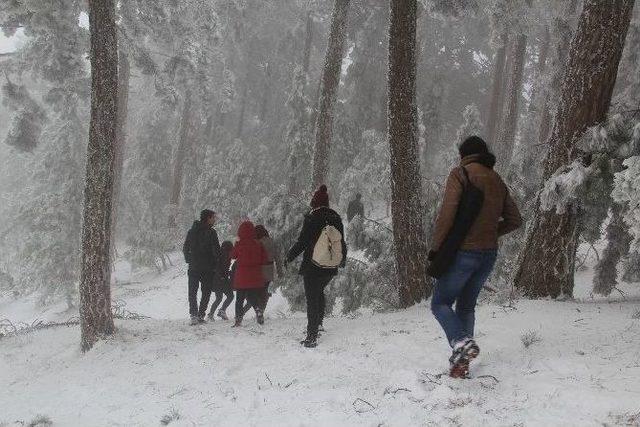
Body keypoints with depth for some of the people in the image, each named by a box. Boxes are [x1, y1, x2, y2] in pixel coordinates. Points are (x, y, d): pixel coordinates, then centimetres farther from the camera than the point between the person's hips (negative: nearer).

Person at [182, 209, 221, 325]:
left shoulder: (192, 231, 8)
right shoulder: (211, 232, -10)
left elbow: (185, 248, 12)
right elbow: (216, 250, -10)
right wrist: (216, 264, 3)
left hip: (193, 268, 4)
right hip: (207, 268, -4)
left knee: (192, 293, 8)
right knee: (206, 292, 9)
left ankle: (193, 315, -7)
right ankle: (201, 315, 3)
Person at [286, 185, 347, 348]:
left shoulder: (311, 218, -12)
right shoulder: (336, 218, 4)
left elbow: (302, 242, -11)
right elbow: (342, 242, 13)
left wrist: (290, 257, 4)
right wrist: (343, 260, 30)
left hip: (312, 267, -5)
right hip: (331, 267, 5)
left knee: (312, 299, 0)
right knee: (319, 292, 26)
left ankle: (312, 336, -3)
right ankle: (318, 323, 23)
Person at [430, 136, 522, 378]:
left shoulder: (461, 173, -7)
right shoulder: (497, 180, 13)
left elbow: (448, 212, -18)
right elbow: (515, 220, 16)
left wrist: (436, 246, -10)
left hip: (463, 252, -6)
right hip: (489, 255, 6)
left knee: (440, 303, 5)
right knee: (466, 306, 17)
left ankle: (461, 342, -20)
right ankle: (461, 362, 13)